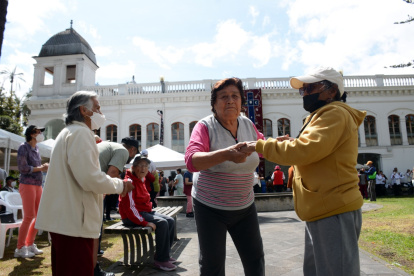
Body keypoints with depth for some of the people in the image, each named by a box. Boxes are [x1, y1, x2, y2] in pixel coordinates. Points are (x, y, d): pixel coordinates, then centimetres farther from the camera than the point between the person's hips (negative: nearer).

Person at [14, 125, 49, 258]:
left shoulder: (36, 148, 14)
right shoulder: (24, 147, -8)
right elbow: (22, 167, -15)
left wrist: (45, 166, 1)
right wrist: (40, 168, -10)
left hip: (38, 185, 8)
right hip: (27, 185, -8)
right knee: (29, 217, -5)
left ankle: (30, 244, 22)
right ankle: (20, 248, 7)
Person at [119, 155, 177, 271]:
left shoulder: (141, 181, 13)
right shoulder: (130, 182, -18)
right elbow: (130, 207, -25)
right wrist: (144, 222, -27)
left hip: (145, 212, 10)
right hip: (131, 217, -10)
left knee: (170, 221, -1)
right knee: (162, 223, -25)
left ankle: (165, 254, 10)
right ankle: (160, 260, -15)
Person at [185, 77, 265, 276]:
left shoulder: (248, 125, 0)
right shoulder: (205, 126, -14)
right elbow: (191, 161, -29)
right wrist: (226, 154, -44)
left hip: (245, 207, 4)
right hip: (210, 207, -4)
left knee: (255, 259, 15)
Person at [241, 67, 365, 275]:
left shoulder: (335, 113, -12)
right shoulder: (322, 116, 20)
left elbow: (305, 150, -24)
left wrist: (260, 146, -17)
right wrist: (292, 144, 6)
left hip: (334, 212, -10)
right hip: (322, 211, 10)